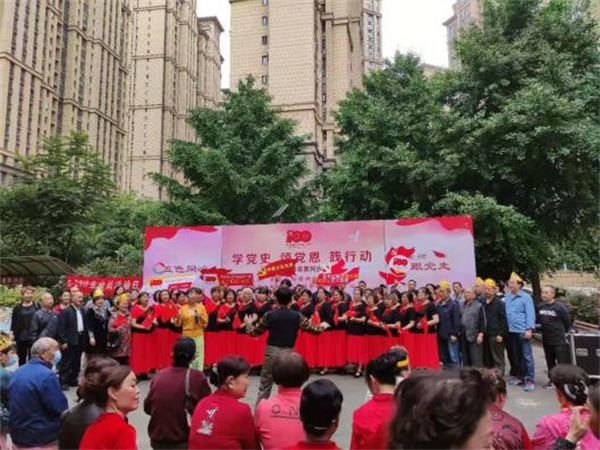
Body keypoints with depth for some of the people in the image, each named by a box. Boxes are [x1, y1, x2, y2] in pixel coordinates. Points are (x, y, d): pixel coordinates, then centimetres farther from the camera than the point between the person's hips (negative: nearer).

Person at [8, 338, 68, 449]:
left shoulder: (17, 373, 4)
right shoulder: (47, 375, -23)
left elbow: (14, 405, 14)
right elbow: (61, 409, -22)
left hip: (18, 436, 8)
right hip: (43, 440, -8)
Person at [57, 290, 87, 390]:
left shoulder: (82, 311, 12)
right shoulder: (66, 311, -10)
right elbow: (61, 328, -14)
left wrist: (85, 338, 8)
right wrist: (63, 341, -18)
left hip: (80, 340, 7)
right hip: (70, 341, -7)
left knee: (77, 362, 14)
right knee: (66, 363, -1)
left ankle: (73, 380, 25)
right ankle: (63, 382, 8)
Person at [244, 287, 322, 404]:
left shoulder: (269, 314, -5)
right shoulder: (297, 316, -4)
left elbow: (254, 332, 2)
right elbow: (313, 328, 2)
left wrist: (248, 324, 23)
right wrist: (322, 327, 24)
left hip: (271, 351, 0)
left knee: (264, 387, 11)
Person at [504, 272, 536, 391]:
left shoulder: (526, 297, -6)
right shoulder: (506, 297, 9)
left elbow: (530, 314, -9)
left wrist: (529, 329, -16)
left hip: (522, 331, -6)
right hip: (510, 331, 6)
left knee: (526, 356, -2)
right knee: (513, 356, 13)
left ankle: (530, 380, 3)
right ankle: (518, 376, 26)